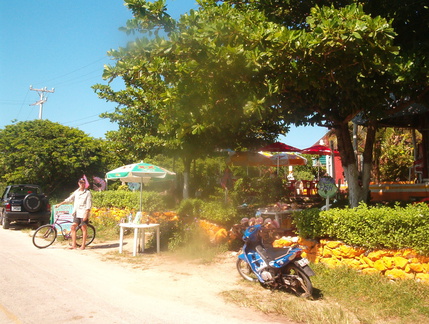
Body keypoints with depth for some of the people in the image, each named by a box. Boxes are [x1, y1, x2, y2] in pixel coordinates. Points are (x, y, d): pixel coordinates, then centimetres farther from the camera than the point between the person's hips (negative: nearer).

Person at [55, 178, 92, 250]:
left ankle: (83, 245, 6)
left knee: (84, 228, -1)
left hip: (83, 214, -6)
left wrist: (86, 214, -16)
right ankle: (74, 245, 7)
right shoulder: (76, 192, 13)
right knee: (73, 227, 1)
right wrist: (60, 204, 10)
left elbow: (88, 205, -9)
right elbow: (69, 199, 16)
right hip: (77, 213, 6)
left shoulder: (87, 193, -4)